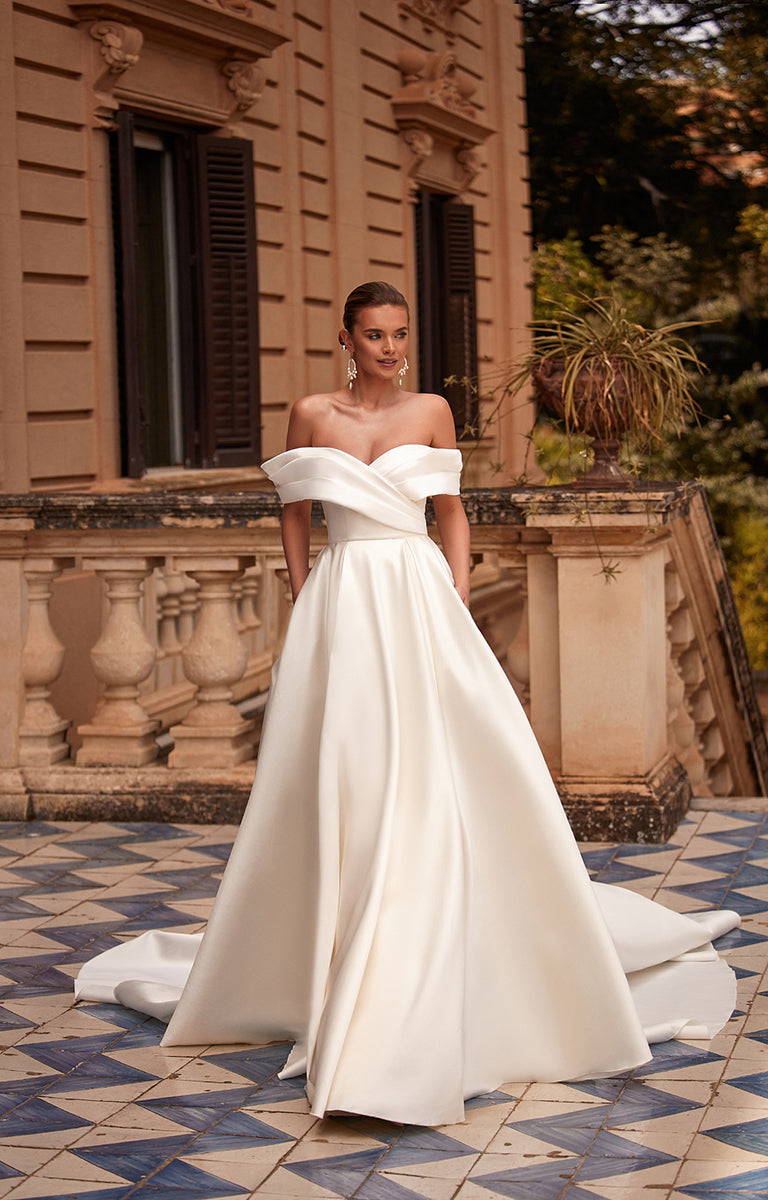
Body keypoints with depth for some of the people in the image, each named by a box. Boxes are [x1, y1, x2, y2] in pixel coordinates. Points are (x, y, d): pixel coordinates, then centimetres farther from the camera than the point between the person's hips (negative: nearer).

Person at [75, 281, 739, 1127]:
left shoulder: (432, 413, 6)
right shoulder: (311, 415, 4)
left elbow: (453, 516, 10)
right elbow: (294, 518, 10)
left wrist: (458, 605, 1)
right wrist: (307, 610, 3)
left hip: (420, 602, 0)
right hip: (341, 607, 0)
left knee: (434, 776, -4)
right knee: (340, 782, 0)